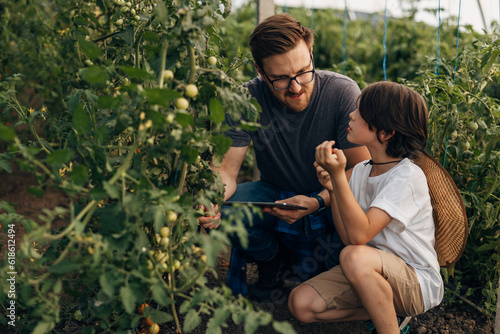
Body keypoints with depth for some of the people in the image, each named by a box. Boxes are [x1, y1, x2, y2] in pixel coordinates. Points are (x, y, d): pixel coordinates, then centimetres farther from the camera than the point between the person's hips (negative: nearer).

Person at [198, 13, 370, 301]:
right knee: (221, 213, -26)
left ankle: (313, 255, 4)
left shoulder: (343, 93, -22)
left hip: (331, 199, -1)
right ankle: (274, 260, 8)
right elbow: (227, 168, -17)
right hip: (275, 194, 2)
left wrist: (316, 203, -37)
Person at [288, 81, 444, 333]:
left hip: (418, 284, -6)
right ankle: (384, 310, 2)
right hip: (372, 274, 7)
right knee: (301, 302, -12)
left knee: (355, 256, -36)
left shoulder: (408, 176, -20)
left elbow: (360, 235, -30)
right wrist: (332, 189, -12)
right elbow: (348, 237, -1)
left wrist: (338, 175, -33)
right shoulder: (360, 171, 1)